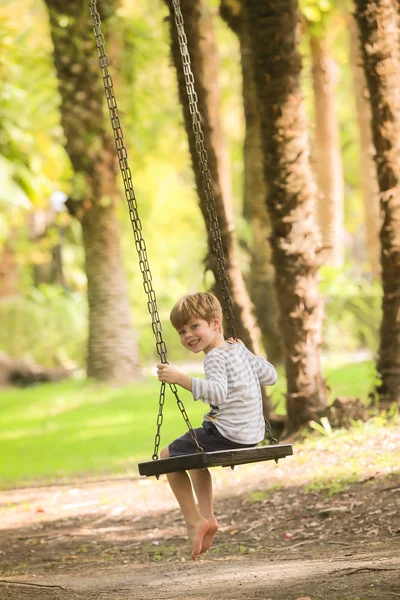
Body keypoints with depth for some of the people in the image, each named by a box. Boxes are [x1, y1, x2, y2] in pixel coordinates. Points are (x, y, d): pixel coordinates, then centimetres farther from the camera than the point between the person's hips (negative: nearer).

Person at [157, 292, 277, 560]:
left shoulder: (216, 357, -16)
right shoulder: (239, 350, 10)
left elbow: (217, 392, -35)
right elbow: (270, 376, 20)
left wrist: (180, 378, -37)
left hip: (228, 435, -10)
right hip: (252, 435, 10)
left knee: (169, 455, 7)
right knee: (195, 454, 33)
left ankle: (194, 521, 6)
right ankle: (207, 518, 23)